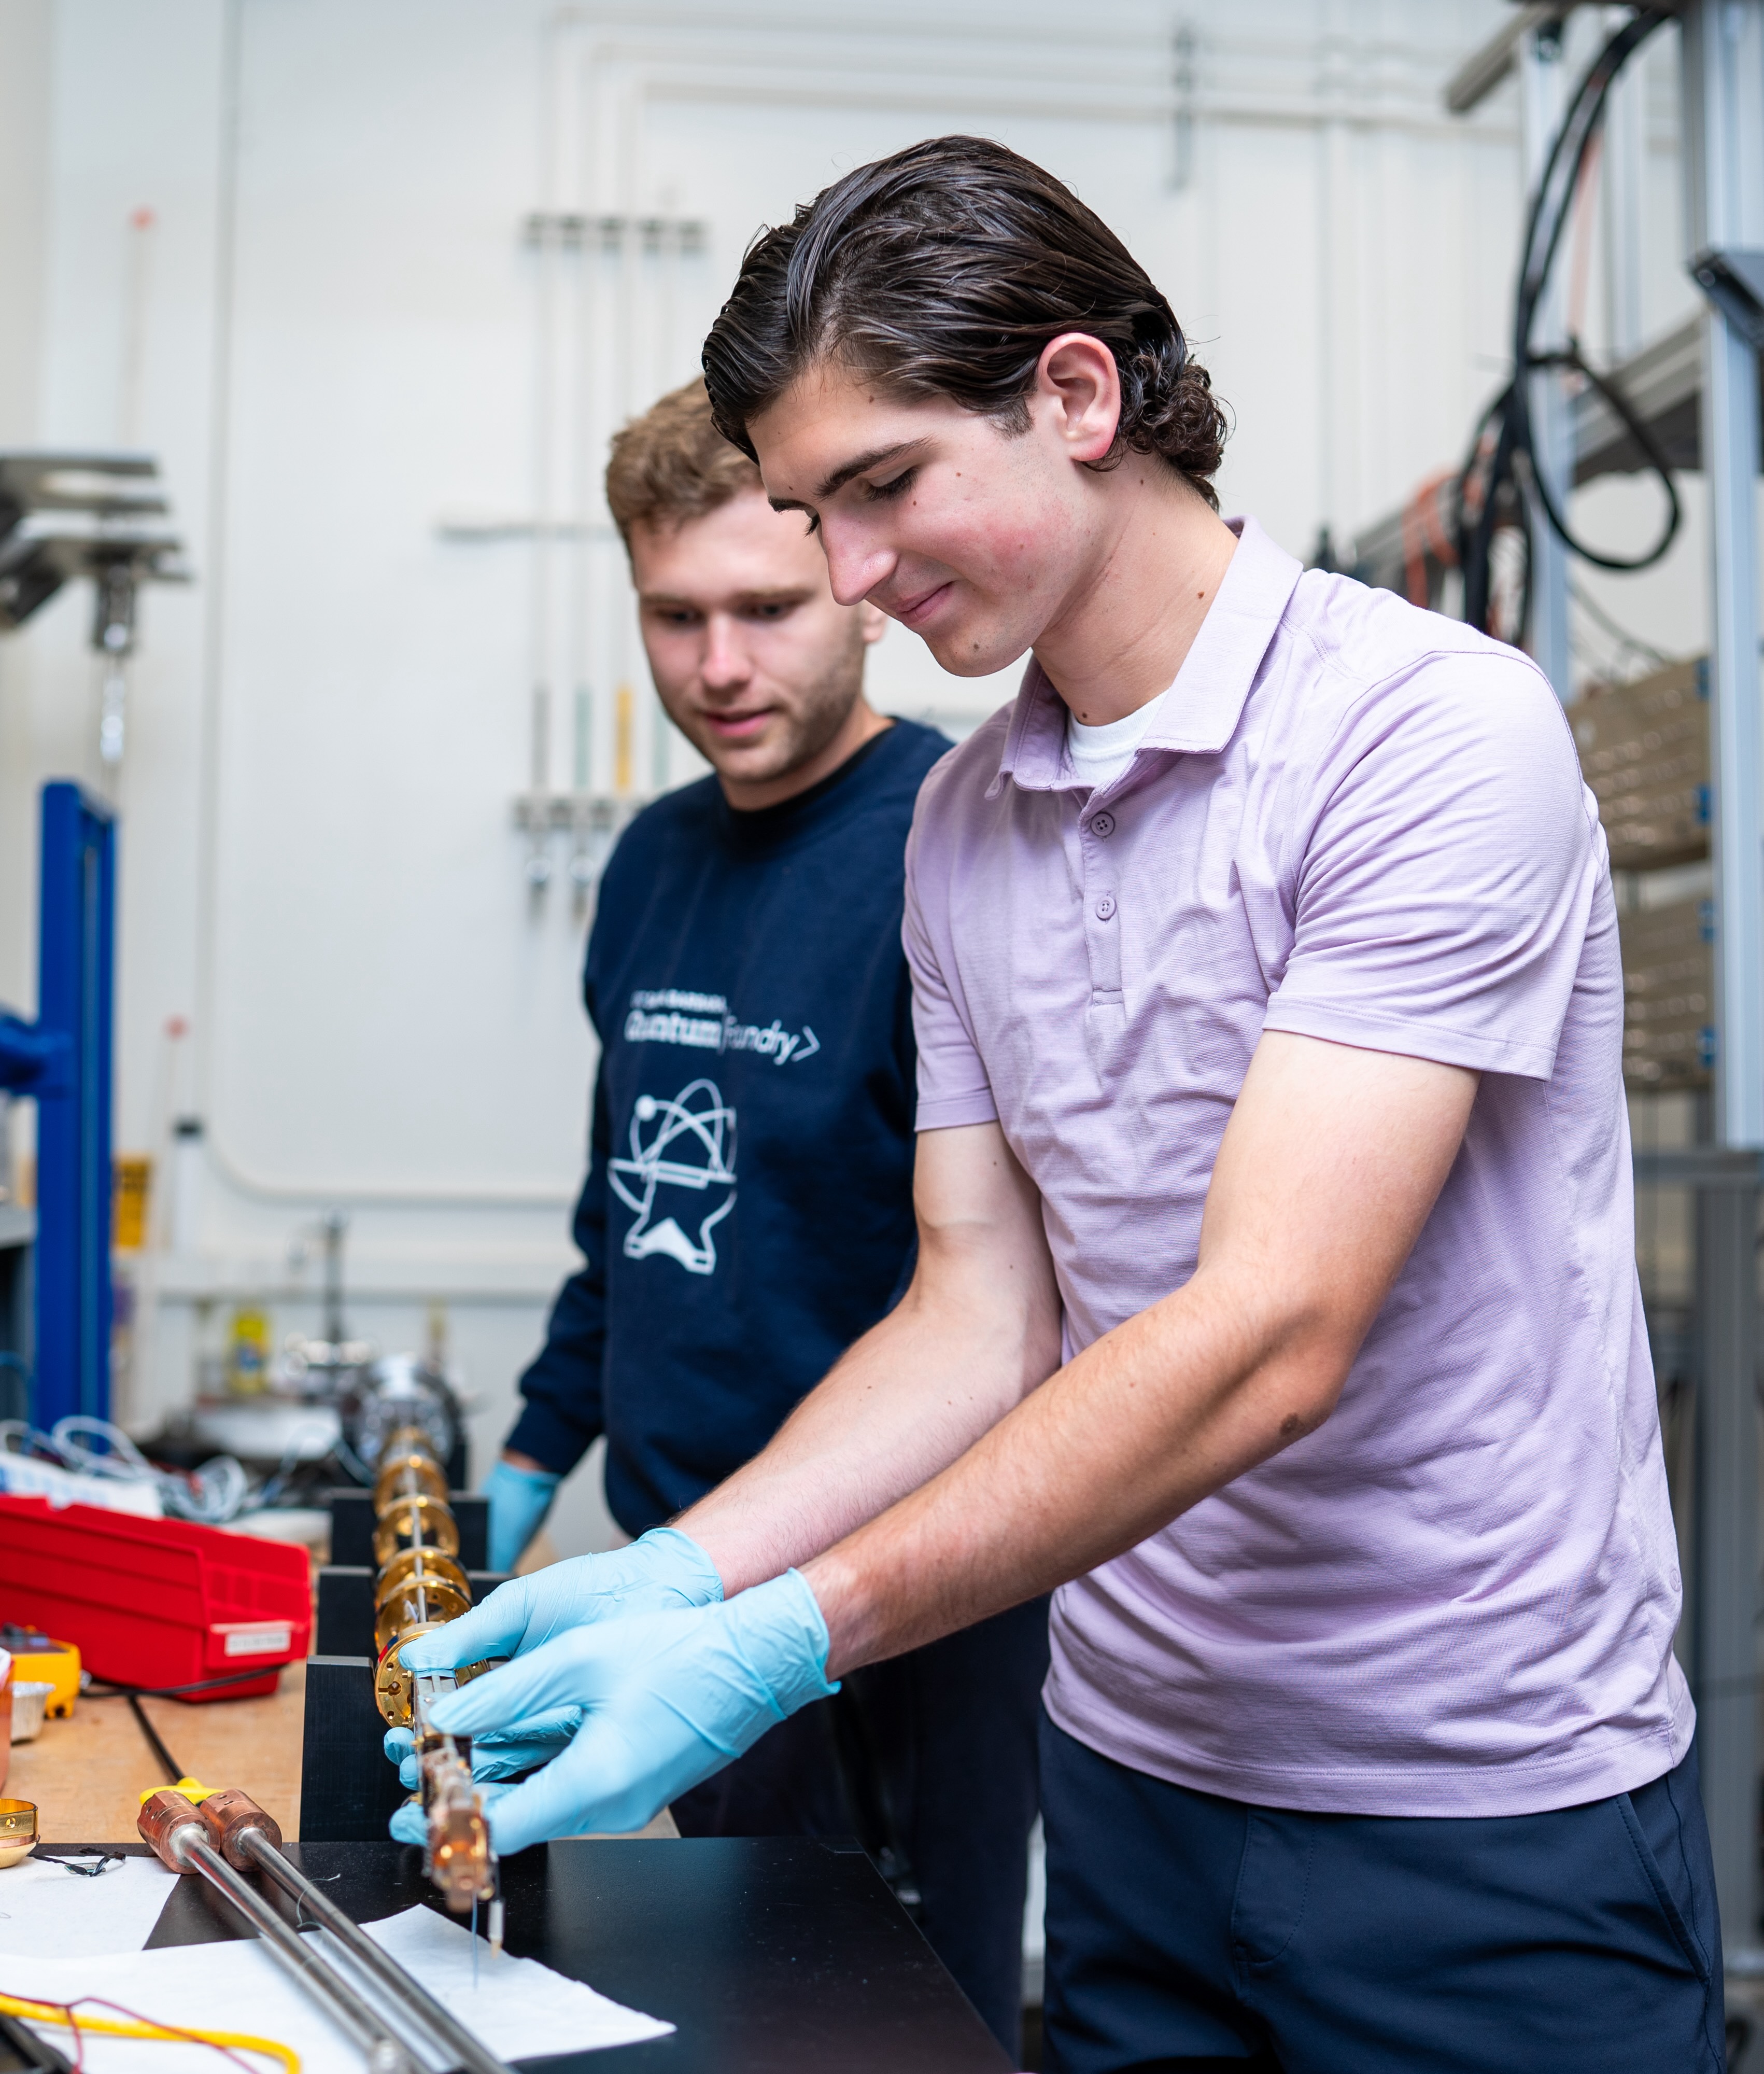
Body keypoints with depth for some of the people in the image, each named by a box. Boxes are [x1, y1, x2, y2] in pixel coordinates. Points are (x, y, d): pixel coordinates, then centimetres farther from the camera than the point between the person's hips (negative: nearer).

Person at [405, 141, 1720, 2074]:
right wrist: (677, 1580, -10)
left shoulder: (1430, 733, -18)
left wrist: (777, 1642, -27)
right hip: (1134, 1770, 6)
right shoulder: (959, 823, 5)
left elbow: (1270, 1335, -25)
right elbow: (985, 1319, 4)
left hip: (1484, 1816, -5)